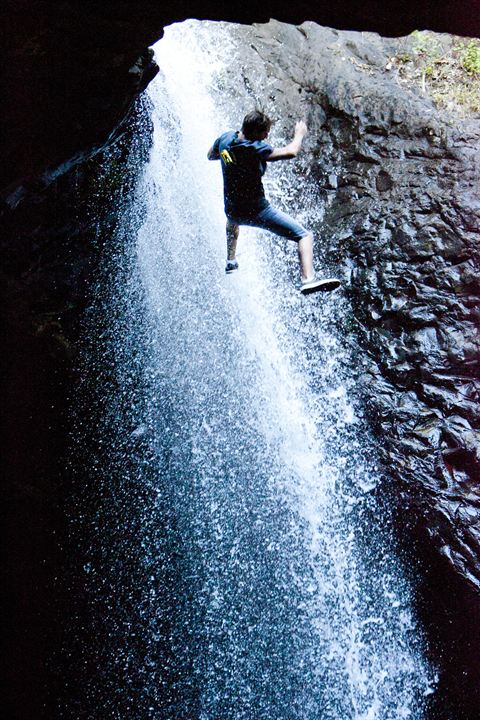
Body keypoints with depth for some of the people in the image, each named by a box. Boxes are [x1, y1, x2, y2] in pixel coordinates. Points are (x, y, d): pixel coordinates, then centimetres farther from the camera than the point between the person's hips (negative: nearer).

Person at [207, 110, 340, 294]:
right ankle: (308, 279, -30)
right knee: (305, 236, -10)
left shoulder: (225, 138, -1)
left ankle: (230, 261, 51)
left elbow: (210, 155, 20)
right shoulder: (255, 149, -22)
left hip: (232, 211, 8)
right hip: (257, 211, -7)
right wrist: (299, 134, -9)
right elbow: (290, 152, -28)